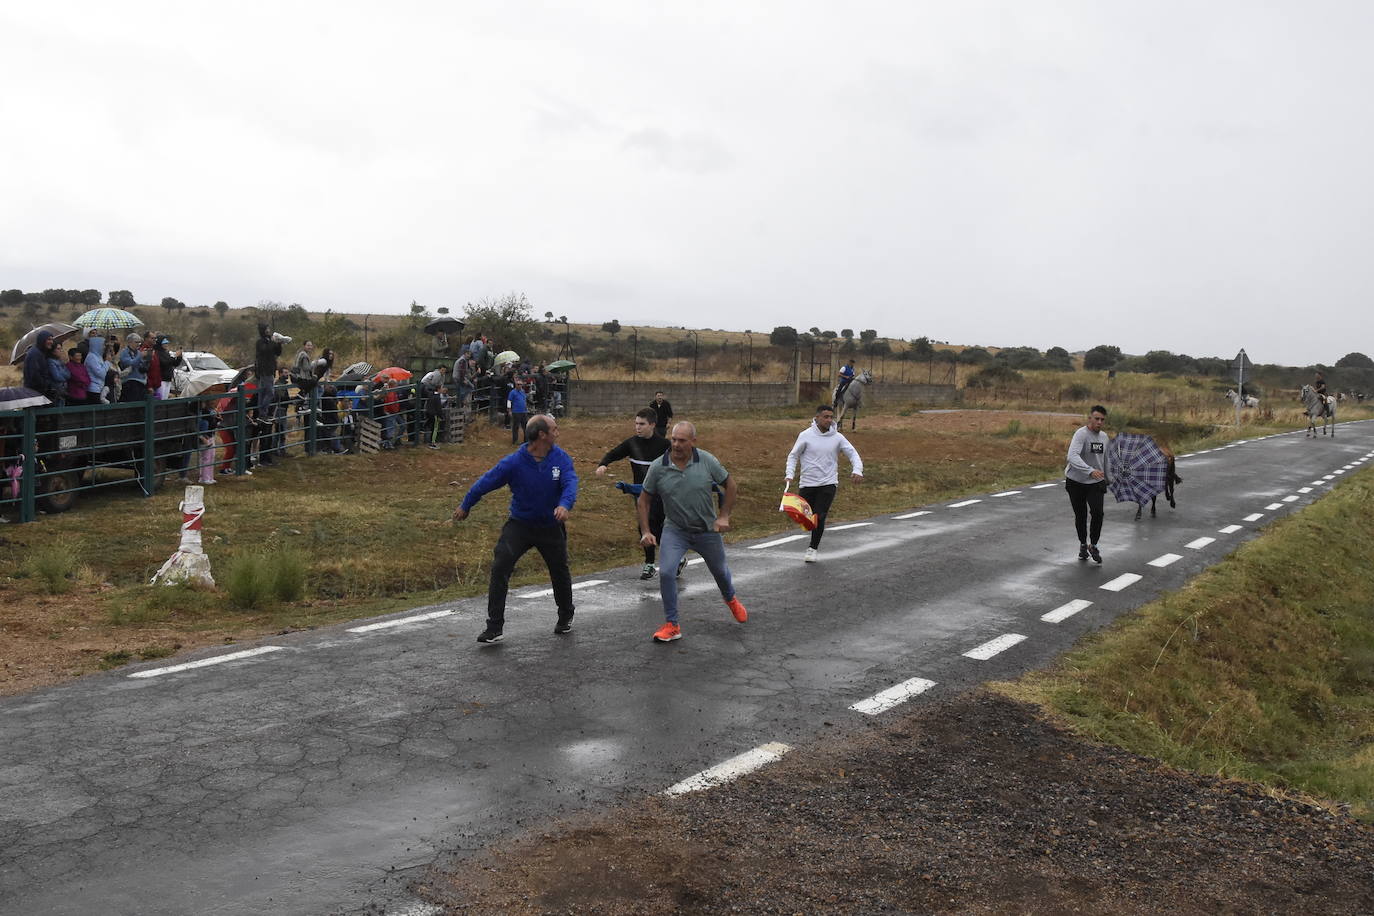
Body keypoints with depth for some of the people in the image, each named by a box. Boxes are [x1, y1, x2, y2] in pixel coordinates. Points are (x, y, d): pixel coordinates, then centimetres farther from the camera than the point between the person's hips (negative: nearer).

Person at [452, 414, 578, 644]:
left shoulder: (561, 458, -12)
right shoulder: (514, 462, -18)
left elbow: (570, 483, -25)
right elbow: (486, 482, -7)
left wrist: (564, 505, -47)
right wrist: (465, 506, 4)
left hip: (551, 527, 2)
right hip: (519, 524, -2)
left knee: (560, 573, 16)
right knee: (499, 568, -15)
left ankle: (566, 617, 42)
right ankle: (494, 627, -8)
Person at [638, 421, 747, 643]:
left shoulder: (707, 461, -14)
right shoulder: (658, 468, -13)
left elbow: (731, 485, -2)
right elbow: (644, 499, -2)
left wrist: (723, 516, -10)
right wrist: (645, 531, -9)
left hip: (707, 529, 1)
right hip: (675, 530, 0)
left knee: (720, 570, 19)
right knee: (666, 571, -20)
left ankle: (731, 599, 54)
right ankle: (671, 625, -5)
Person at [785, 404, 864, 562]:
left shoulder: (837, 437, 0)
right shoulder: (806, 435, -4)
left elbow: (853, 454, 4)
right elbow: (793, 456, 3)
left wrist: (857, 470, -14)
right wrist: (790, 475, -10)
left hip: (828, 484, -1)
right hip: (807, 484, 1)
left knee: (819, 517, -10)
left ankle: (813, 548, 10)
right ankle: (816, 538, 38)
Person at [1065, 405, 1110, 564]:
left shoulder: (1104, 437, 5)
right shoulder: (1081, 434, -18)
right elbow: (1073, 456, -34)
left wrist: (1106, 477, 27)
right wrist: (1090, 471, -47)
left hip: (1096, 483, 4)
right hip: (1076, 482, -4)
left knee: (1097, 513, -14)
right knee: (1080, 515, 9)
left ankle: (1093, 546, 3)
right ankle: (1083, 545, 30)